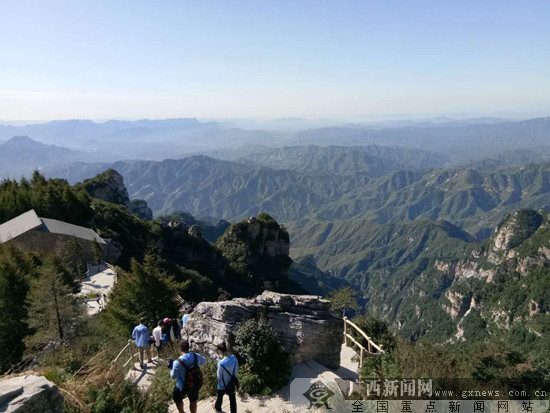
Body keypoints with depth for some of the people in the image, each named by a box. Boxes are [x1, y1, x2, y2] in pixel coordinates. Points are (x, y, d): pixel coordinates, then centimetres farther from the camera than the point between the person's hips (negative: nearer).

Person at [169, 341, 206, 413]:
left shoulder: (177, 362, -29)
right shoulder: (196, 356, -17)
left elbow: (173, 376, -14)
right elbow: (204, 362, 5)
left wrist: (171, 367, 3)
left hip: (183, 386, -3)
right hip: (196, 385, 3)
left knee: (177, 399, 28)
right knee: (193, 400, 27)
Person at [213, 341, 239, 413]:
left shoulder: (221, 363, -34)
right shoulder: (234, 358, -19)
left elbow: (219, 376, -19)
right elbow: (237, 369, -4)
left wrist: (217, 373, 0)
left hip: (223, 385, -3)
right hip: (232, 384, 3)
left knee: (220, 397, 27)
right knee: (232, 399, 20)